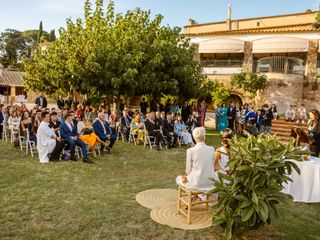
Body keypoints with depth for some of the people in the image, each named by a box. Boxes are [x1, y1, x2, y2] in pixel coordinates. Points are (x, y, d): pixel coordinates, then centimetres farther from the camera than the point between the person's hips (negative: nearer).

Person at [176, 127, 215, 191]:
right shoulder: (211, 149, -6)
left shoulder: (190, 151, -16)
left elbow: (188, 170, -7)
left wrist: (187, 177, 14)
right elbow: (212, 166, 4)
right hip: (210, 182, 4)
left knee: (178, 178, 26)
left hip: (196, 183, -4)